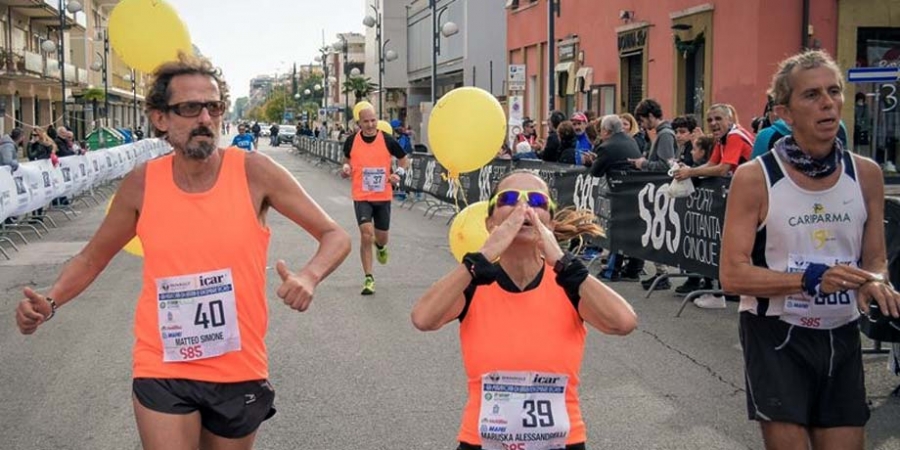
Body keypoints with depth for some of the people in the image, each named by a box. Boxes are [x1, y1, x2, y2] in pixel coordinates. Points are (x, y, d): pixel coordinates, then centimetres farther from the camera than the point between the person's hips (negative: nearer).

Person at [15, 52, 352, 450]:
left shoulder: (253, 172, -10)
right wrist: (50, 302, -8)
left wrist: (309, 276, -25)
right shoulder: (142, 184, -5)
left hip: (241, 370, 0)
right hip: (162, 369, 0)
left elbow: (335, 236, -4)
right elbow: (92, 258, 11)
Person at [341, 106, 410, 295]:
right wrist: (346, 169, -6)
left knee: (381, 237, 12)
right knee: (366, 235, -14)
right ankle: (368, 278, -4)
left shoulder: (387, 140, -6)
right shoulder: (351, 141, -4)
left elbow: (404, 160, 8)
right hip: (361, 197, -1)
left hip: (383, 196, 1)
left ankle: (380, 247, 52)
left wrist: (398, 173, -9)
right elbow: (347, 160, 15)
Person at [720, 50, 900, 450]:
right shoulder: (754, 178, -13)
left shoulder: (866, 174, 0)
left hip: (841, 337, 4)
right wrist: (810, 279, -25)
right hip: (776, 337, -4)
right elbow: (732, 275, -14)